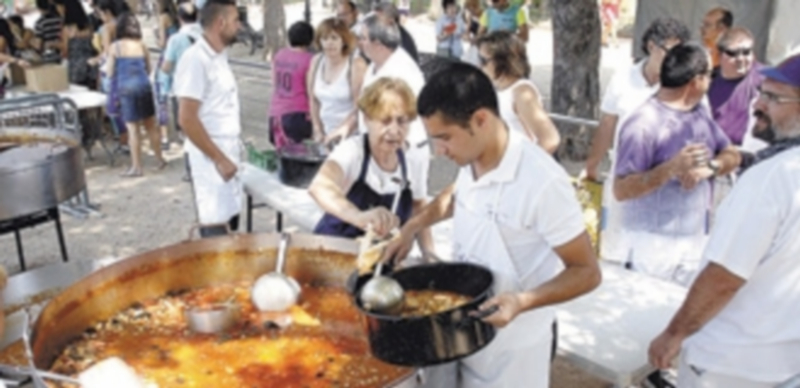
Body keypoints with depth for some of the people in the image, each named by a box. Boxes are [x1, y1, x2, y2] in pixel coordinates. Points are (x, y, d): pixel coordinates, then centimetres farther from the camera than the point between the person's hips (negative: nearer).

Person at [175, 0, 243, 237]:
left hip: (228, 154, 9)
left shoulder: (219, 56, 11)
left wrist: (231, 154, 14)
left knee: (230, 224, 15)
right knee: (217, 233, -4)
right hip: (211, 159, -9)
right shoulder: (195, 59, -16)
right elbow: (187, 119, -20)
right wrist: (219, 159, -18)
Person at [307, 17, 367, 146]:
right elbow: (313, 99, 12)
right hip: (326, 135, 5)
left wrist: (343, 130, -17)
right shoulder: (316, 62, 6)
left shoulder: (356, 64, -11)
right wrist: (318, 131, 8)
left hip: (351, 135, -5)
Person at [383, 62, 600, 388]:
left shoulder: (542, 182, -28)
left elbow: (587, 272, -19)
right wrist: (413, 226, 5)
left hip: (510, 344, -6)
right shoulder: (472, 159, -5)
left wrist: (523, 301, -33)